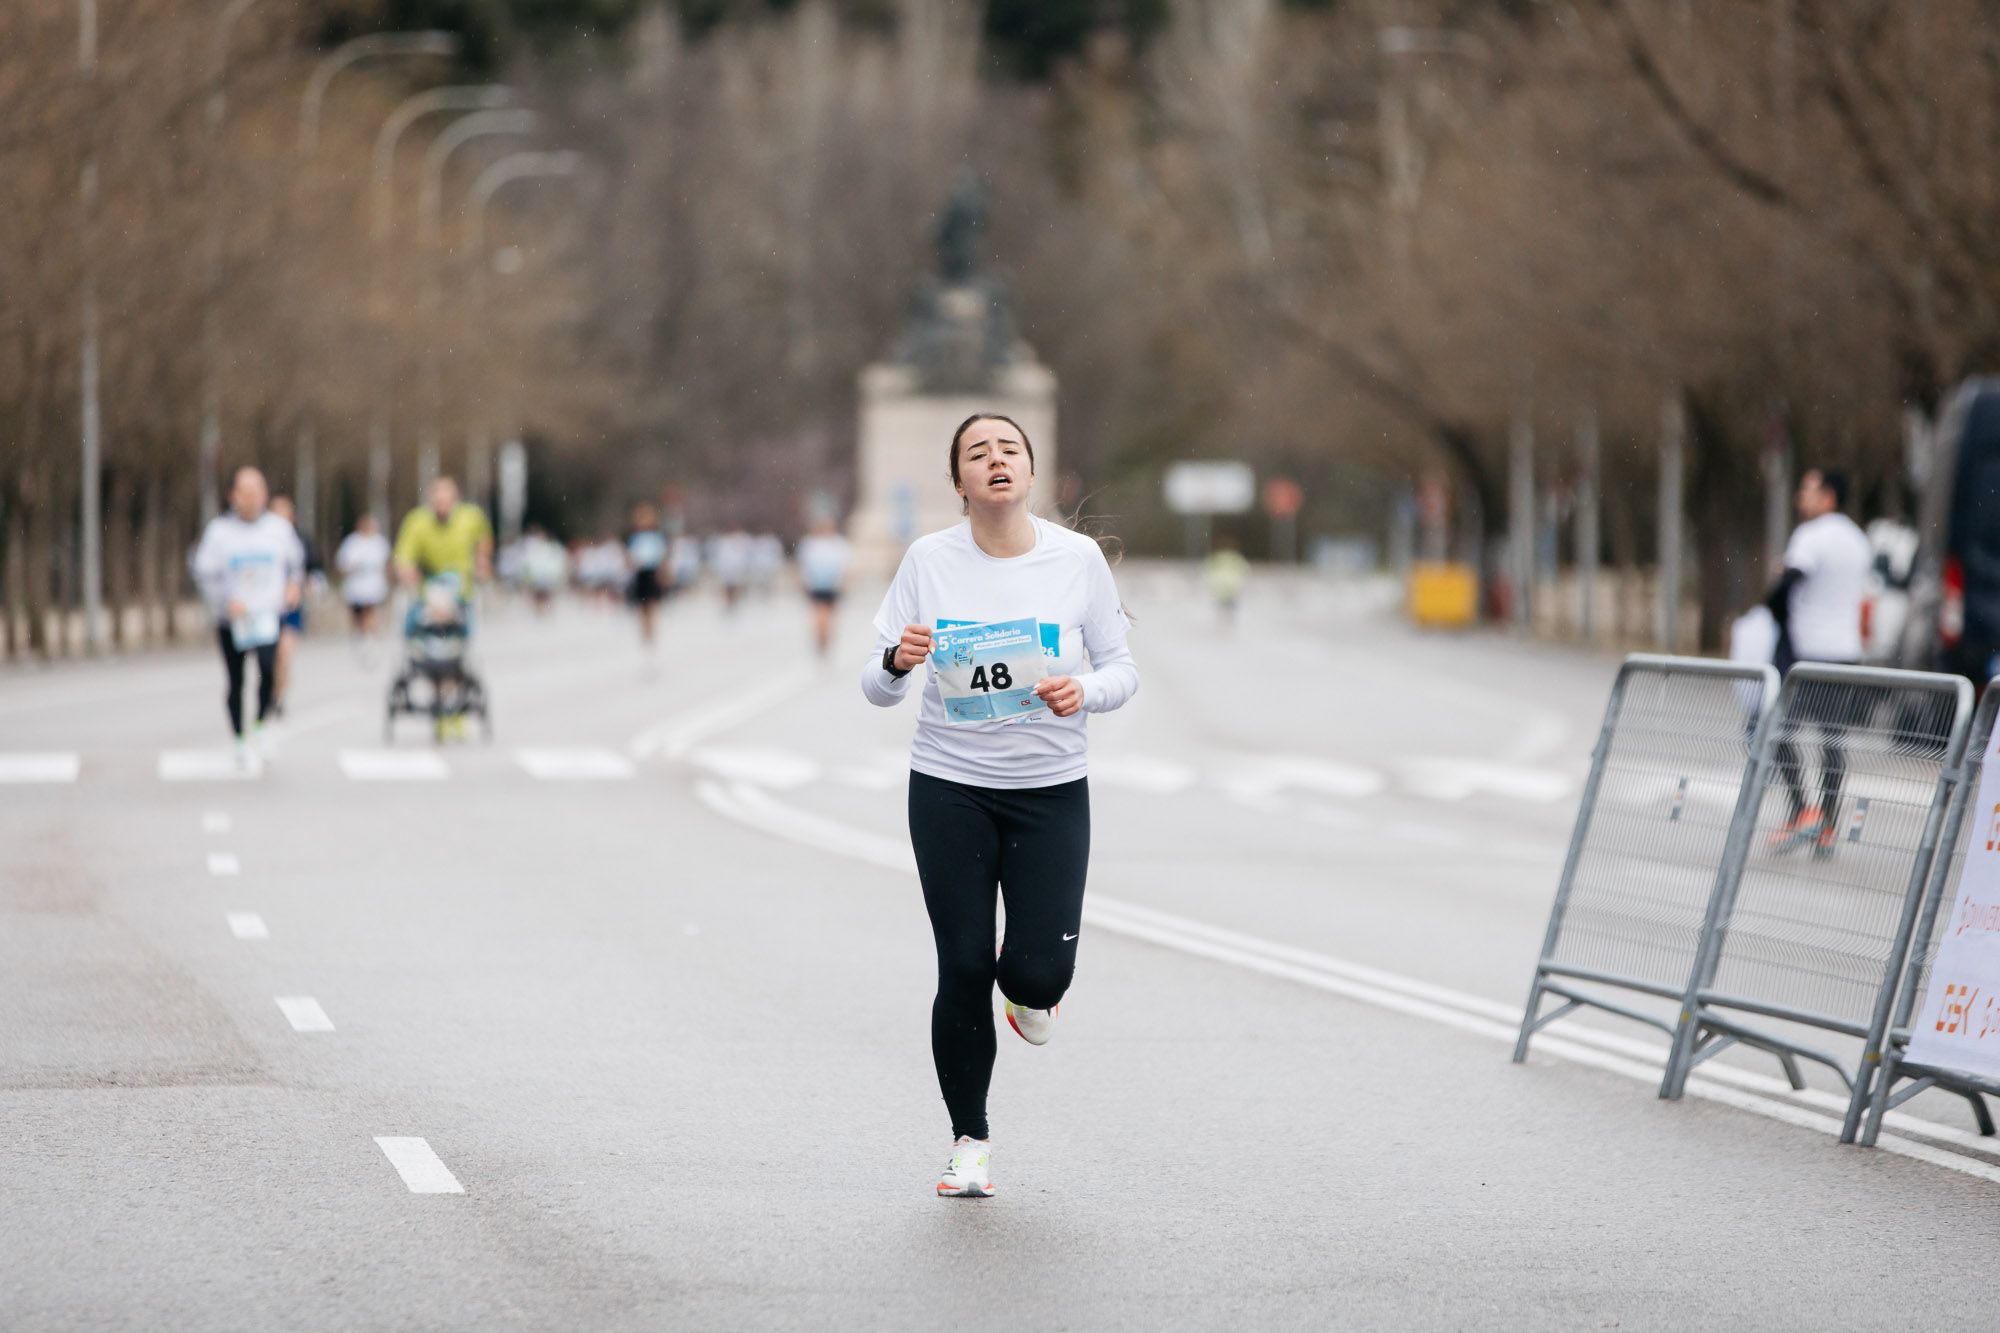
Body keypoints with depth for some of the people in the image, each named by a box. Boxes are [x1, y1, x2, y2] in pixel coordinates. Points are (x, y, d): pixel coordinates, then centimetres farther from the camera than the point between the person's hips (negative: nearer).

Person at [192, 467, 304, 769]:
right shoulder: (219, 530, -2)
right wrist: (226, 601, -14)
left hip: (268, 614, 0)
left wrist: (295, 583, 8)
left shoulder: (279, 527, 5)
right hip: (232, 619, 0)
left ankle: (263, 724, 1)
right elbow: (204, 572, -2)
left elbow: (296, 559, 24)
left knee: (269, 669, -22)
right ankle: (239, 742, 21)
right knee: (236, 681, 6)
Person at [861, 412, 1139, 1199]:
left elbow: (1121, 669, 3)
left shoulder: (1078, 558, -4)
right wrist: (898, 663, -24)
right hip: (949, 787, 0)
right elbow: (877, 688, -1)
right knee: (962, 971, -2)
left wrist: (1085, 692, -19)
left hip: (1051, 790, 0)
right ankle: (969, 1143, 15)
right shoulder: (929, 560, -4)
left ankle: (1027, 991, 31)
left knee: (1040, 972, -9)